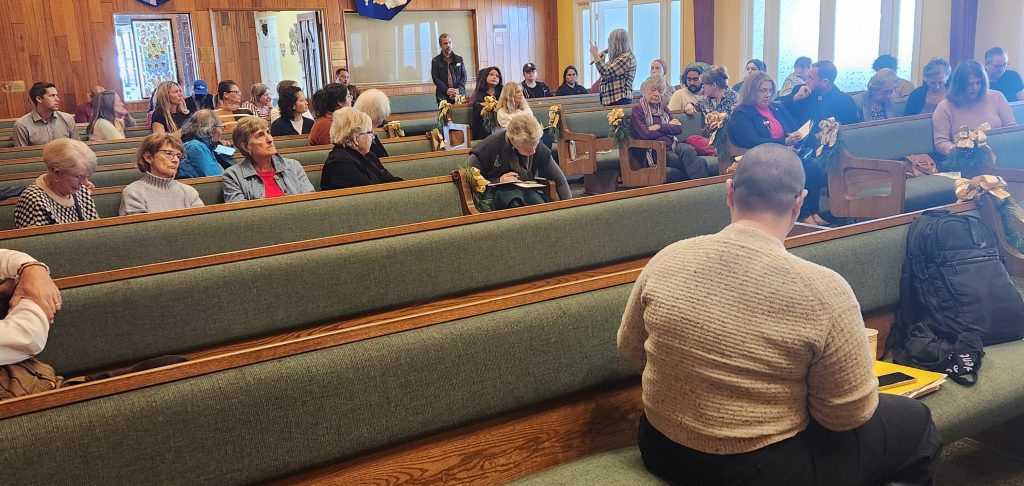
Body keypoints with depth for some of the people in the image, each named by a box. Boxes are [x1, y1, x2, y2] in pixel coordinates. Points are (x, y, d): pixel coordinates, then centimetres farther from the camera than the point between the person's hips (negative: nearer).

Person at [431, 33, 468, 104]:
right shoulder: (435, 61, 8)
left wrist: (459, 90, -8)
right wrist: (446, 90, -14)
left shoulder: (459, 59, 14)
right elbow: (435, 78, 1)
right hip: (443, 97, -1)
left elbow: (464, 76, 10)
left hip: (459, 95, 2)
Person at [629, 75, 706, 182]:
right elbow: (645, 134, -12)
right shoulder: (637, 110, 3)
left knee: (688, 149, -33)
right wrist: (669, 127, 1)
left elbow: (679, 129, 12)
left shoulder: (662, 106, 21)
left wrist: (660, 127, -6)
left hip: (672, 144, 5)